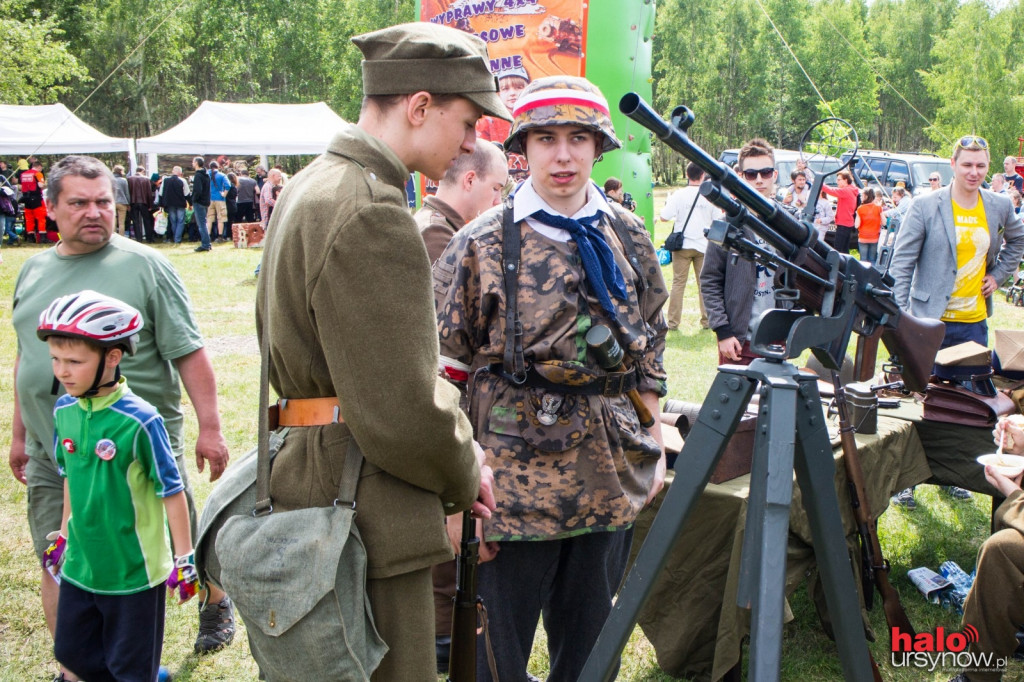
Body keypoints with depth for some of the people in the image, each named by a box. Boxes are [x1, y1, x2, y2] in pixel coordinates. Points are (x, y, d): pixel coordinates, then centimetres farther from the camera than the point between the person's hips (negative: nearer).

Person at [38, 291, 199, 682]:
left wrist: (184, 559, -12)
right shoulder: (64, 411, -3)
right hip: (81, 565, 6)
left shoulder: (139, 421, -22)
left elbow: (172, 491, -15)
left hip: (134, 570, -6)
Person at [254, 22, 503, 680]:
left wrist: (460, 439, 8)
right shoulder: (372, 214, -23)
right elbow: (400, 416, -24)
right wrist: (464, 479, -6)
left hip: (316, 488, 10)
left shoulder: (315, 186, 10)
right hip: (365, 523, -10)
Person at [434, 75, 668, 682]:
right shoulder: (482, 246, -7)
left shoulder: (629, 237, 5)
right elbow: (448, 374, -7)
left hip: (612, 477, 4)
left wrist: (655, 446, 11)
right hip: (516, 477, -4)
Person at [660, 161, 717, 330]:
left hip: (682, 245, -1)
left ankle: (673, 322, 4)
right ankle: (706, 321, 13)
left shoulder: (678, 195, -7)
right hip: (704, 245, 1)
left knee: (678, 283, 4)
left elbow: (664, 217, -8)